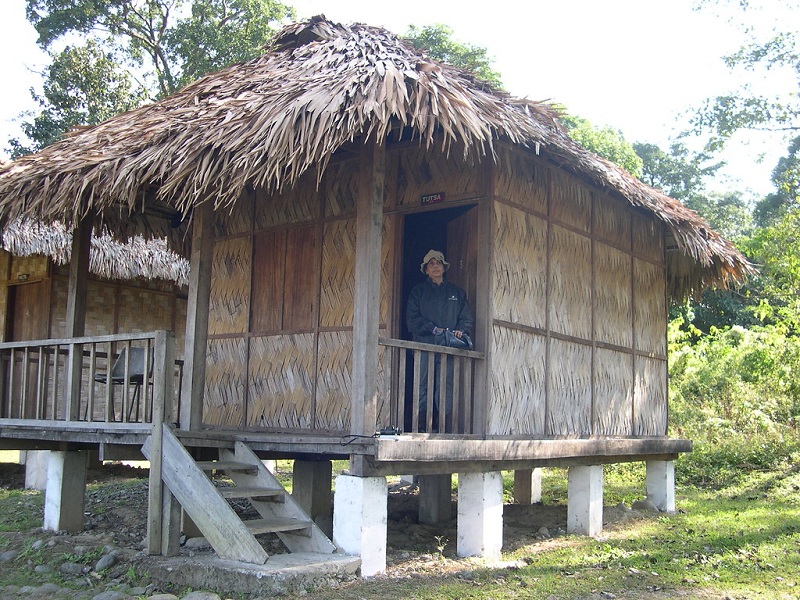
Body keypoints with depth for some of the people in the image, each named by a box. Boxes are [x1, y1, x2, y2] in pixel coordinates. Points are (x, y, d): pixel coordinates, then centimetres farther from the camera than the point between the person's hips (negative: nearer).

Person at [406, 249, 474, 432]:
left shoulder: (457, 292, 22)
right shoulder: (418, 291, 15)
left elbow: (467, 317, 15)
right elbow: (413, 317, 3)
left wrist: (461, 330, -7)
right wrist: (434, 329, -10)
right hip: (424, 344, -1)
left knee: (446, 389, -8)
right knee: (423, 388, -8)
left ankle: (440, 428, -5)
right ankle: (421, 429, -6)